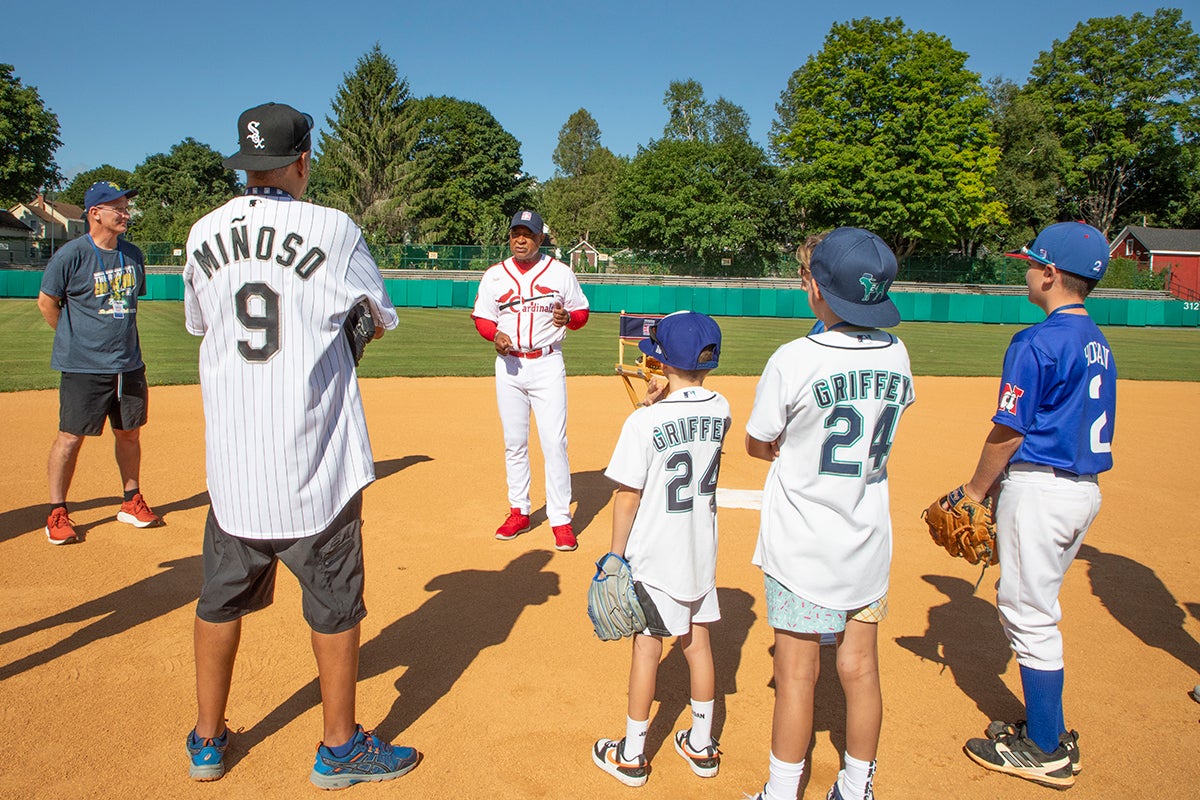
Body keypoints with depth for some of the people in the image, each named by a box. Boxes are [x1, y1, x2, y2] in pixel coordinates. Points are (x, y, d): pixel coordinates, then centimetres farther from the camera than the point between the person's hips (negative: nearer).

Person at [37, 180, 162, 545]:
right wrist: (74, 340, 5)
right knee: (71, 437, 0)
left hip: (129, 364, 5)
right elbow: (46, 301, -1)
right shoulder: (71, 255, -10)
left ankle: (132, 502, 27)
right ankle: (57, 513, 13)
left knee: (129, 433, 12)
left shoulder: (133, 255, 8)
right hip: (83, 367, -5)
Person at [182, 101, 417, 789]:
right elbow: (384, 319, 3)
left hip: (231, 461, 5)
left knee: (222, 599, 19)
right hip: (314, 462, -4)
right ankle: (340, 748, 23)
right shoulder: (333, 231, -10)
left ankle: (208, 740, 33)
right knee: (334, 603, 10)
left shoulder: (204, 235, 3)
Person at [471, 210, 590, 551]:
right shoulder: (494, 275, 5)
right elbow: (481, 318, 9)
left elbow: (582, 312, 6)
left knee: (554, 442, -8)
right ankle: (519, 512, 23)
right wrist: (495, 334, -13)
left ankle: (561, 519, 1)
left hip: (548, 365, -3)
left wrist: (568, 317, -17)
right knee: (514, 442, 10)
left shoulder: (560, 272, 0)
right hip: (509, 365, 3)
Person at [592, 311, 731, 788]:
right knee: (697, 642, 17)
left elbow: (628, 496, -16)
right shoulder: (720, 410, -3)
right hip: (701, 552, 5)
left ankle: (631, 755, 22)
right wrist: (658, 403, -6)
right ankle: (702, 746, 31)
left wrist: (616, 554, -6)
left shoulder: (645, 422, -20)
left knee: (647, 646, 7)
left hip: (654, 555, -5)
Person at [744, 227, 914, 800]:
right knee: (860, 669, 15)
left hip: (802, 545, -5)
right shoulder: (896, 355, -3)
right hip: (868, 542, 5)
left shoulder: (795, 359, -18)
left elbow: (757, 443, -5)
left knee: (797, 673, 5)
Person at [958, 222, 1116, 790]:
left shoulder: (1037, 342, -17)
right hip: (1086, 488, 9)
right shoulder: (1099, 343, 11)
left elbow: (1007, 432, -17)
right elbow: (1075, 424, 14)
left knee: (1030, 616, 2)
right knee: (1033, 606, 20)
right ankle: (1047, 729, 31)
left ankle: (1046, 752, 14)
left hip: (1039, 488, -9)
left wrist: (974, 493, -5)